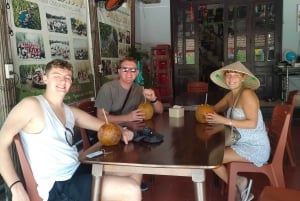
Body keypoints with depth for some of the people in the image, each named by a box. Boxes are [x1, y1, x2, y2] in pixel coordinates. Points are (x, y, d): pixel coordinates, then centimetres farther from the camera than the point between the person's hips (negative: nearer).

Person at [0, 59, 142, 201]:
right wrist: (16, 188, -24)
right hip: (58, 186, -8)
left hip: (79, 170, 8)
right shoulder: (31, 105, -9)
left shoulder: (70, 112, 12)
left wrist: (121, 132, -1)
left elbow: (104, 125, 21)